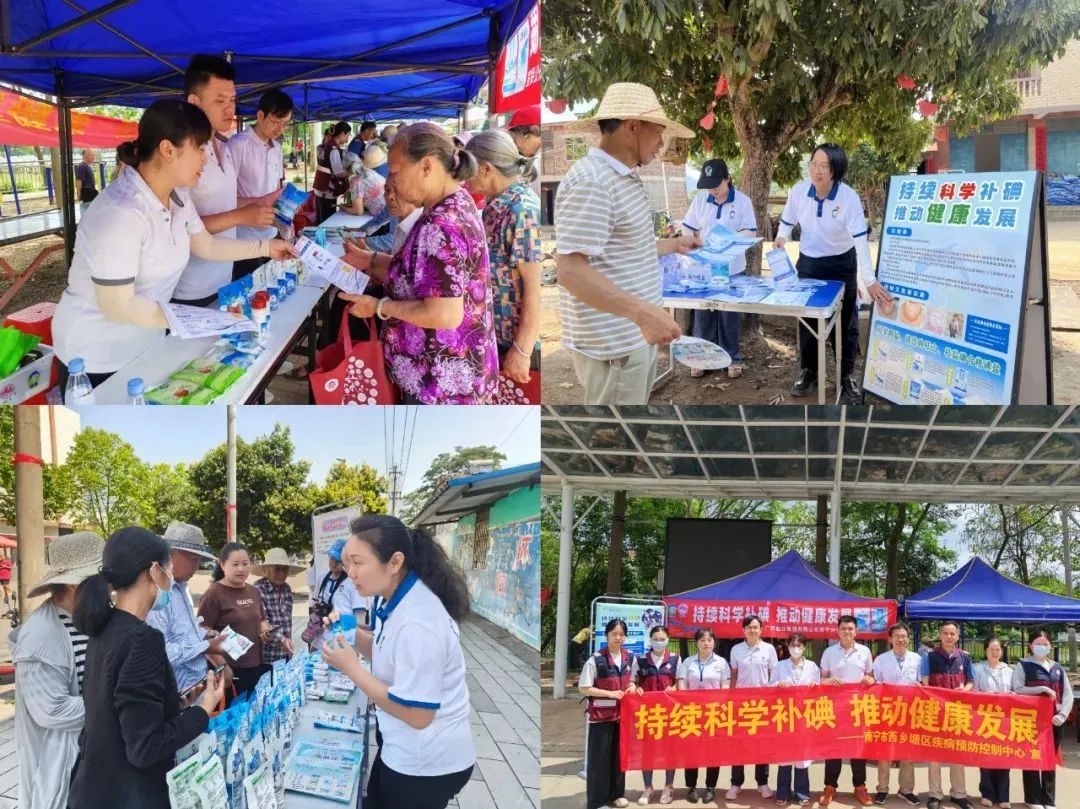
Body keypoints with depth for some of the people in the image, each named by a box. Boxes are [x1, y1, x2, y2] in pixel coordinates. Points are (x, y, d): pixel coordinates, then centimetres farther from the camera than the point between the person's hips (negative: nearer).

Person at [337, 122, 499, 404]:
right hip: (452, 371, 10)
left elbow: (445, 315, -30)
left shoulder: (440, 226, -26)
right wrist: (369, 261, 8)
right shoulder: (458, 204, 6)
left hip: (442, 380, -10)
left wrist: (379, 307, -18)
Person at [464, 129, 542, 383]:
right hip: (495, 333, 9)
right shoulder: (497, 203, 6)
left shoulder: (523, 211, -21)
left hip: (518, 340, -9)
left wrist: (521, 351, -23)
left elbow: (535, 288, -23)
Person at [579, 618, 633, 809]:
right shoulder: (596, 659, -13)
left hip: (623, 713, 5)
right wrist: (610, 693, -18)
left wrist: (632, 687, -4)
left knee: (620, 754, 13)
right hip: (601, 714, -5)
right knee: (599, 757, -1)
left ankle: (616, 793, 27)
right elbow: (583, 688, -11)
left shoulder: (630, 659, 4)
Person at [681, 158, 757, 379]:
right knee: (703, 313, 7)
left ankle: (732, 358, 15)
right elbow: (688, 230, 5)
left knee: (729, 315, 5)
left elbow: (750, 232, -8)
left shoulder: (742, 201, -7)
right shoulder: (700, 200, 0)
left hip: (731, 268, -2)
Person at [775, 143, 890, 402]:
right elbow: (787, 223, 3)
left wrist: (870, 280, -34)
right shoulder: (798, 191, -15)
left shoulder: (849, 197, -24)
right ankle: (808, 372, 27)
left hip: (841, 266, -2)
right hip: (808, 264, 3)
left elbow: (860, 239, -28)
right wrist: (781, 238, -18)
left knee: (844, 322, 7)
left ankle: (847, 376, 21)